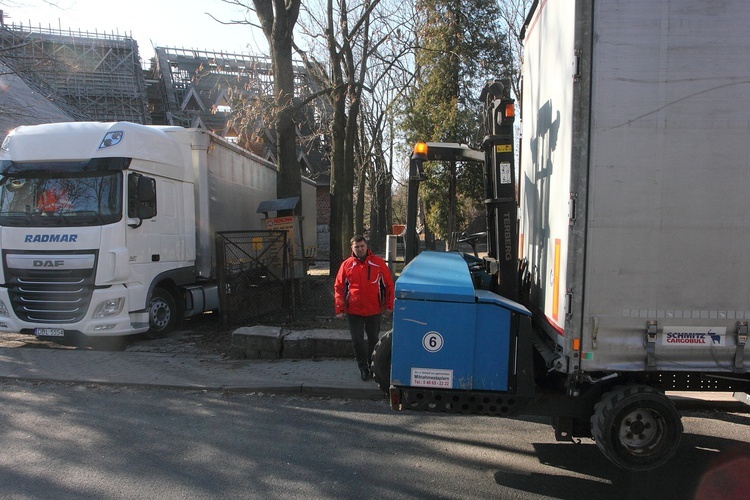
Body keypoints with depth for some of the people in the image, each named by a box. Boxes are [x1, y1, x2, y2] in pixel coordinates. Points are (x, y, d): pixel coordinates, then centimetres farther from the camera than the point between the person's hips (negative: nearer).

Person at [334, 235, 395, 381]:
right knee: (357, 340, 3)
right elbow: (338, 288, 2)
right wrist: (340, 309, -3)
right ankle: (363, 367, 19)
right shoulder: (346, 265, -2)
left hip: (374, 310, 0)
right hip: (354, 311, 0)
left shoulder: (378, 263, -4)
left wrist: (389, 305, 0)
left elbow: (389, 284, 2)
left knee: (373, 339, 13)